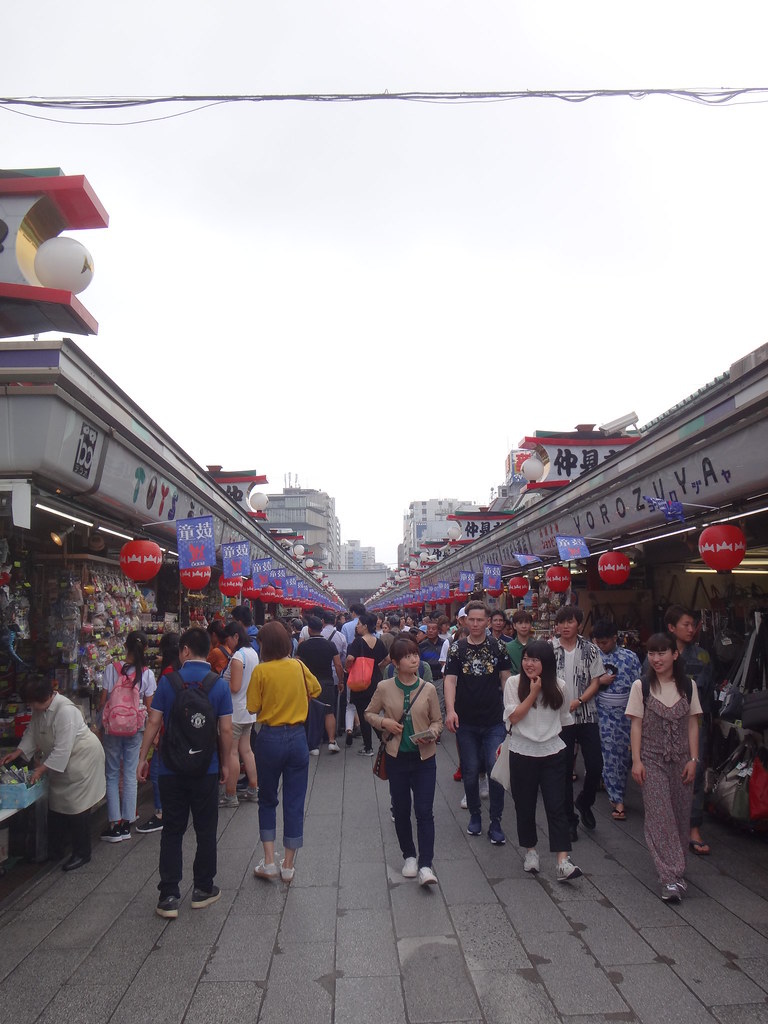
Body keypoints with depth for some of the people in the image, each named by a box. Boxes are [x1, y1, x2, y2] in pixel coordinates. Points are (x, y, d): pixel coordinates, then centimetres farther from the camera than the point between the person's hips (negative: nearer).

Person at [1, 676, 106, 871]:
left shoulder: (65, 711, -32)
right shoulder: (40, 709, -3)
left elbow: (62, 749, -30)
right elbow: (31, 732, 9)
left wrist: (41, 770, -26)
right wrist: (18, 752, -4)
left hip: (81, 758, -9)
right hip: (59, 761, 9)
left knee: (76, 807, -2)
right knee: (56, 805, 17)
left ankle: (82, 854, 11)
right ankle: (55, 849, 33)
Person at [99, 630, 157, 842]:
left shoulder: (111, 668, -10)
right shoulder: (147, 674, -9)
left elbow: (103, 701, -6)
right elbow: (149, 707, -5)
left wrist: (101, 723, 10)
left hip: (112, 728, 0)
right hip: (136, 729, 1)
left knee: (112, 775, 10)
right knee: (130, 775, 10)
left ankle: (114, 825, 10)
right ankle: (126, 824, 14)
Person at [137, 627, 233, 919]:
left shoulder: (167, 681, -7)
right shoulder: (219, 685, -7)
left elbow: (154, 722, -5)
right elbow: (225, 730, -6)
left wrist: (142, 758, 5)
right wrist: (225, 763, 6)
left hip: (171, 769, 0)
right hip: (206, 770, 0)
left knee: (172, 832, 10)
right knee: (206, 831, 13)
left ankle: (168, 896, 12)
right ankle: (202, 889, 22)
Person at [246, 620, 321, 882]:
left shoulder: (261, 671, -11)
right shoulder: (298, 667, -3)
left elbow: (252, 707, -8)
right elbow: (315, 689, 14)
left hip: (270, 738, -2)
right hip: (297, 737, 2)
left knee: (267, 800, 16)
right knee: (294, 803, 10)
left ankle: (269, 862, 14)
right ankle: (288, 866, 17)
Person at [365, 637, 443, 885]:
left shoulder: (428, 689, -4)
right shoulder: (384, 688, -5)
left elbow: (438, 720, 5)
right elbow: (369, 713, 8)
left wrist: (431, 734, -15)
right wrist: (384, 722, -12)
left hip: (424, 758, -1)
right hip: (397, 758, 1)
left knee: (424, 811, -4)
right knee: (401, 810, 13)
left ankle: (425, 865, 0)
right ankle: (409, 856, 31)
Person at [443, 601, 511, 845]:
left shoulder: (498, 647, 2)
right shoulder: (457, 648, 1)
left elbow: (505, 679, 8)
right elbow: (450, 679, -8)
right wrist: (450, 710, -21)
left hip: (494, 721, 0)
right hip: (466, 722, 1)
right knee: (470, 772, 10)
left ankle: (495, 823, 8)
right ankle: (474, 815, 30)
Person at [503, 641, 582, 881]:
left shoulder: (559, 686, 1)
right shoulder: (513, 683, -6)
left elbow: (564, 719, 14)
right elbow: (513, 717, -12)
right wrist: (533, 693, -14)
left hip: (552, 753, 1)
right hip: (522, 752, 0)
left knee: (556, 806, -4)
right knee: (525, 805, 10)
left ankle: (563, 862, -5)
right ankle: (530, 851, 29)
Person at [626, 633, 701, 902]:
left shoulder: (688, 686, 2)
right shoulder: (641, 686, -3)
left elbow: (692, 725, 5)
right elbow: (636, 725, -2)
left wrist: (693, 759, -1)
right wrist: (636, 760, -6)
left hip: (681, 760, 2)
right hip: (653, 760, -2)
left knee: (680, 814, 6)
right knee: (659, 815, -7)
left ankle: (675, 868, 23)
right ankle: (671, 878, -6)